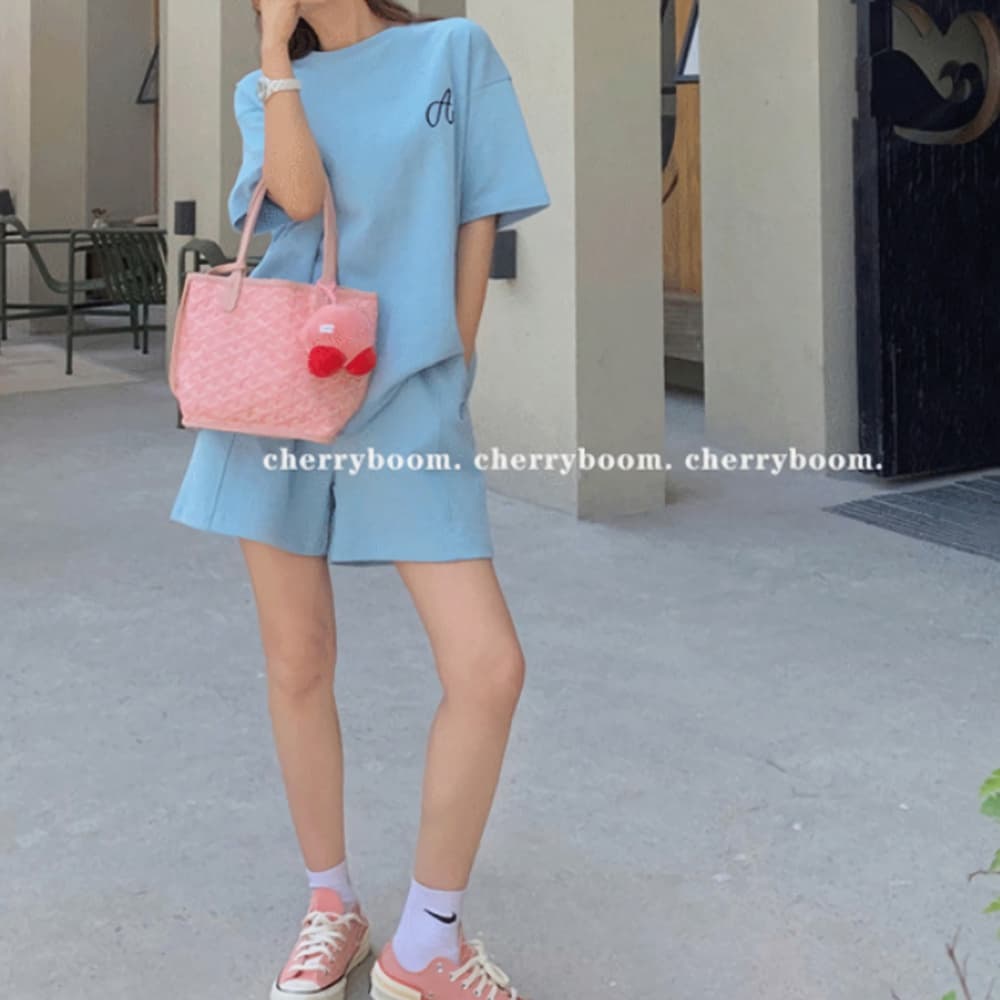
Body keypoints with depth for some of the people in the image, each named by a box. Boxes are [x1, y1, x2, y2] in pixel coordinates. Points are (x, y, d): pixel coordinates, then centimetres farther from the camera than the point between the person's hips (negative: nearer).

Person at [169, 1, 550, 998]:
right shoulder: (265, 89, 11)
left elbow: (478, 223, 4)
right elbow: (300, 196, -9)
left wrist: (448, 375, 1)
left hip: (408, 400, -2)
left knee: (488, 670, -11)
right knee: (299, 667, 6)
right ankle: (331, 909, 25)